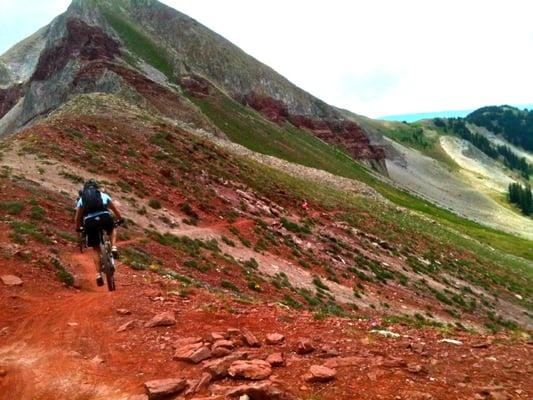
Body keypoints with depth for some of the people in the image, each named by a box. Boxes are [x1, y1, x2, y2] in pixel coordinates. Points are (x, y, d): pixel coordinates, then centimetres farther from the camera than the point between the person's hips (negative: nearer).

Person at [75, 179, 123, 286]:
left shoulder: (81, 199, 26)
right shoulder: (103, 195, 25)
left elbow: (77, 217, 26)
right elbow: (115, 210, 31)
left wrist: (78, 228, 42)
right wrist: (120, 219, 46)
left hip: (89, 222, 1)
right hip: (105, 217, -1)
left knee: (96, 249, 15)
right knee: (112, 229, 35)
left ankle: (98, 274, 7)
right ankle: (113, 248, 11)